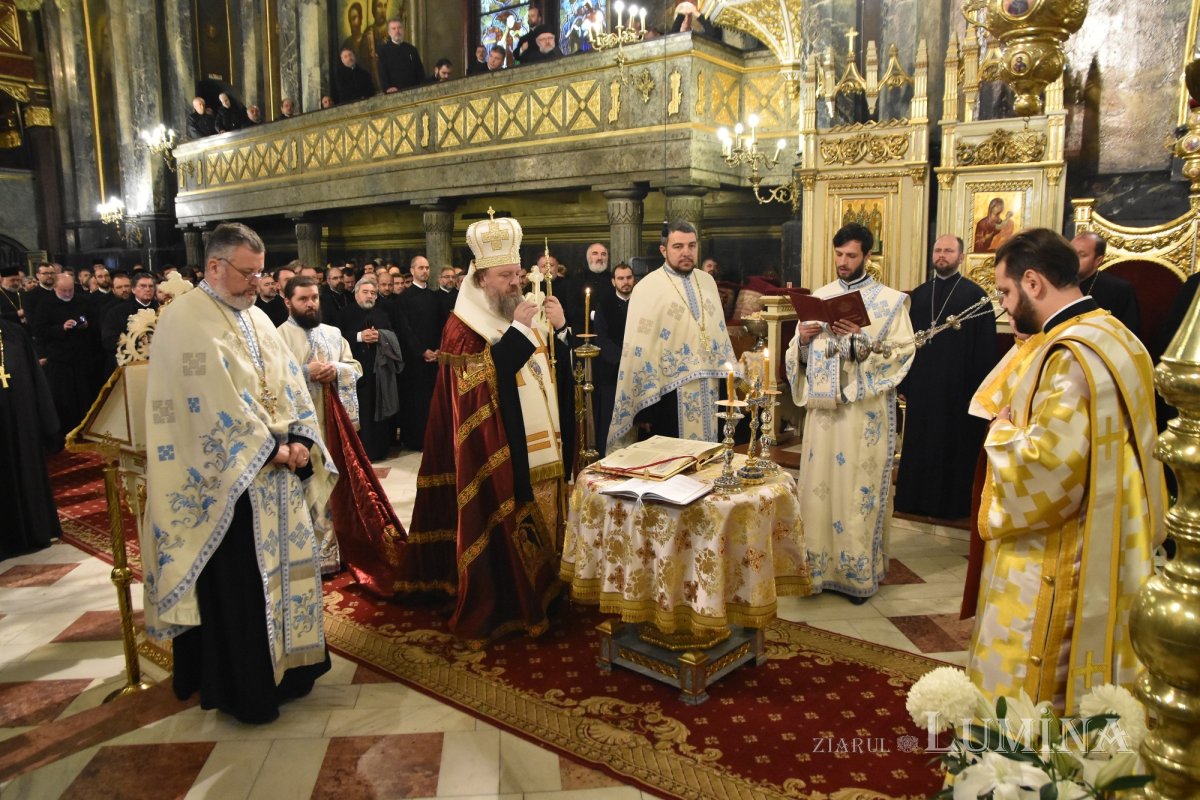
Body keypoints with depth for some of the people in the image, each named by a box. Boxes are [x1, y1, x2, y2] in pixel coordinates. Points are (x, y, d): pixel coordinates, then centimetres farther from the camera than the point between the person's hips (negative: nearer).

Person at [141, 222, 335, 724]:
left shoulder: (256, 318, 13)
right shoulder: (185, 319, -12)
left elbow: (290, 382, 8)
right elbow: (216, 401, -20)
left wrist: (301, 440, -7)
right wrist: (271, 447, -16)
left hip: (276, 472, 8)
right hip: (226, 477, -8)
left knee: (285, 564, 15)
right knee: (236, 583, 1)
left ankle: (283, 665, 30)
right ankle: (243, 688, 16)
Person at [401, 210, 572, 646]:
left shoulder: (531, 314, 14)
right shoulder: (463, 326, -5)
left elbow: (563, 372, 11)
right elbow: (480, 378, -21)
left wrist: (560, 328, -6)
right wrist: (517, 330, -21)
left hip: (542, 446, 7)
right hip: (499, 452, -6)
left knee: (540, 525, 13)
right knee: (502, 529, -1)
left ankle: (537, 594, 29)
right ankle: (497, 609, 13)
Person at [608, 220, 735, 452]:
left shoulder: (707, 281, 11)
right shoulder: (647, 288, -8)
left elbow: (720, 330, 16)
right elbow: (638, 348, -11)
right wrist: (644, 405, -13)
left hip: (710, 389, 6)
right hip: (670, 392, -5)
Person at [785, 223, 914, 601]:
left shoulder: (890, 300, 1)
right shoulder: (819, 297, 12)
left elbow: (903, 352, -8)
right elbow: (798, 354, 12)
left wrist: (862, 339, -21)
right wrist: (802, 339, -10)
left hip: (866, 410, -3)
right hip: (823, 406, 4)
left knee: (859, 488, 0)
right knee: (820, 484, 6)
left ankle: (859, 570, 13)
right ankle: (820, 563, 18)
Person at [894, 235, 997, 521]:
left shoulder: (974, 295, -5)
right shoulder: (919, 294, 9)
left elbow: (985, 348, -6)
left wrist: (979, 390, -10)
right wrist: (904, 383, 6)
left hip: (958, 387, -4)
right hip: (921, 387, 4)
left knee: (956, 445, 6)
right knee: (920, 444, 12)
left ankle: (955, 502, 19)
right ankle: (919, 498, 25)